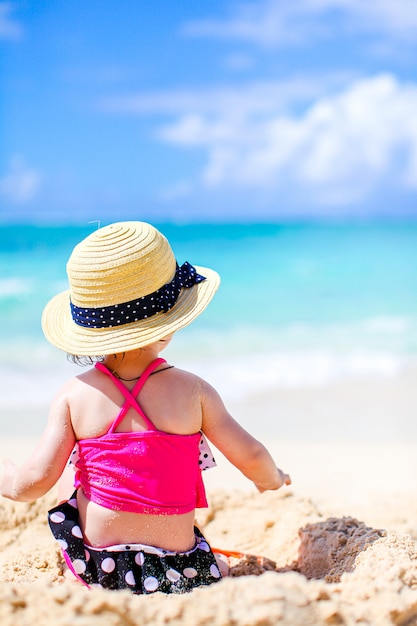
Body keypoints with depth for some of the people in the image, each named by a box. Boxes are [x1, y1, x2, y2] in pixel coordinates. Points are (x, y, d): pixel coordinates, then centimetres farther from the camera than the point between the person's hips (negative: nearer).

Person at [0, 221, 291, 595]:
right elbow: (251, 456, -2)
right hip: (179, 573, 1)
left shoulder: (74, 396, -7)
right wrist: (272, 479, 22)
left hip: (95, 567, -1)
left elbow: (36, 481, -9)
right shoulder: (192, 390, -7)